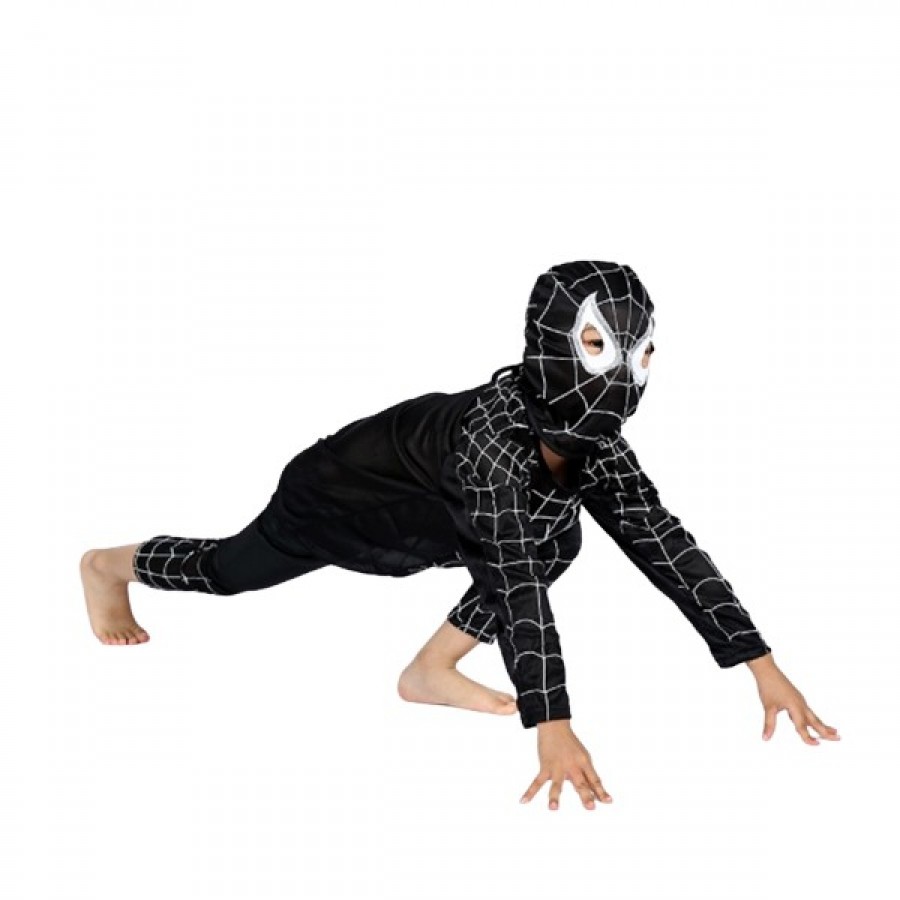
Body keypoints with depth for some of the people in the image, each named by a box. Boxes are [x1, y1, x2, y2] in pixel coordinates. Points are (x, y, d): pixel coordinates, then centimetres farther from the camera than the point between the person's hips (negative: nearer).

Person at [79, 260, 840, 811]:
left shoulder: (593, 441, -24)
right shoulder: (494, 438, -44)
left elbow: (665, 543, -26)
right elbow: (517, 580, -50)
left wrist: (764, 666, -31)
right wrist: (554, 727, -56)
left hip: (411, 521, 6)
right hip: (337, 493, -6)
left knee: (556, 538, -13)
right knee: (232, 568, 19)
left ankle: (433, 670, 2)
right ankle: (109, 565, 50)